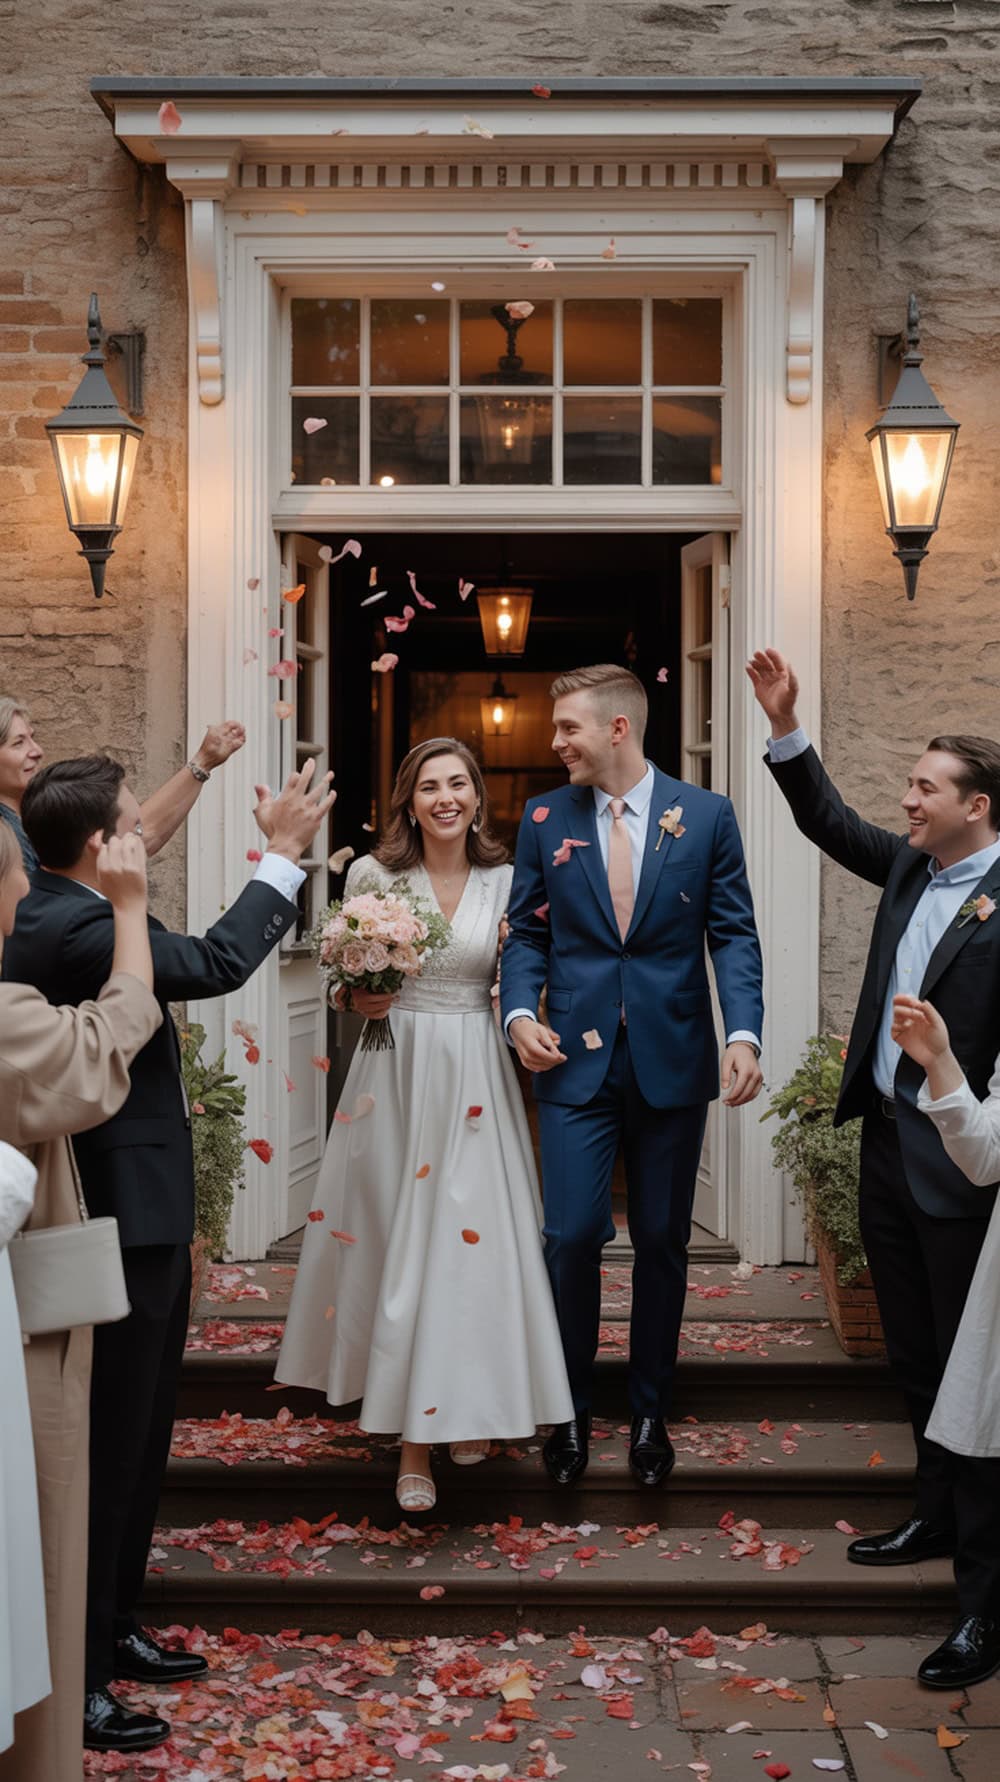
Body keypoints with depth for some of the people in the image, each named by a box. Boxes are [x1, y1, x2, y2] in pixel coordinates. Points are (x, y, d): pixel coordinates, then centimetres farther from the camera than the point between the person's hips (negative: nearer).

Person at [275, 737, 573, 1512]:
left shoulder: (505, 882, 4)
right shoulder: (373, 874, 0)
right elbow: (350, 988, 8)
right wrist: (362, 998, -13)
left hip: (475, 1077, 1)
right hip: (395, 1071, -1)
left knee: (472, 1240, 1)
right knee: (393, 1241, 0)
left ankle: (465, 1408, 22)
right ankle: (413, 1442, 9)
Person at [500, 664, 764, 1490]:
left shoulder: (706, 814, 0)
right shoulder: (545, 818, 4)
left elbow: (734, 932, -1)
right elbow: (528, 932, 8)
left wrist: (744, 1032, -13)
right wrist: (520, 1011, -9)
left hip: (673, 1059, 0)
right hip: (577, 1059, 0)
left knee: (662, 1241, 9)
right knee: (572, 1236, -5)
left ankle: (650, 1412, 25)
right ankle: (570, 1411, 15)